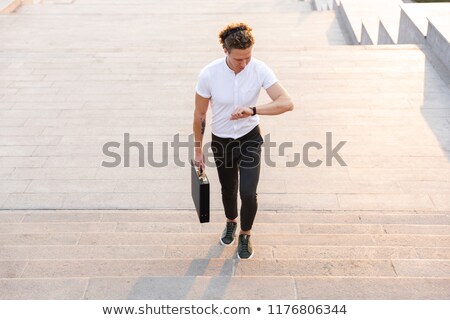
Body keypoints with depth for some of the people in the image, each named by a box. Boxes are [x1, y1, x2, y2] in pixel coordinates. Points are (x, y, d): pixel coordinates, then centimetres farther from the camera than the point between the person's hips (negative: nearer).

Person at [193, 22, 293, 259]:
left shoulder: (260, 70, -19)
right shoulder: (209, 74, -20)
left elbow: (287, 102, -26)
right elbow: (199, 115, -8)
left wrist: (253, 110, -39)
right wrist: (198, 150, 0)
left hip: (249, 138, 0)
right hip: (221, 141, 1)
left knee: (248, 193, -8)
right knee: (228, 190, 18)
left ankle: (245, 236, 22)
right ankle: (231, 223, 52)